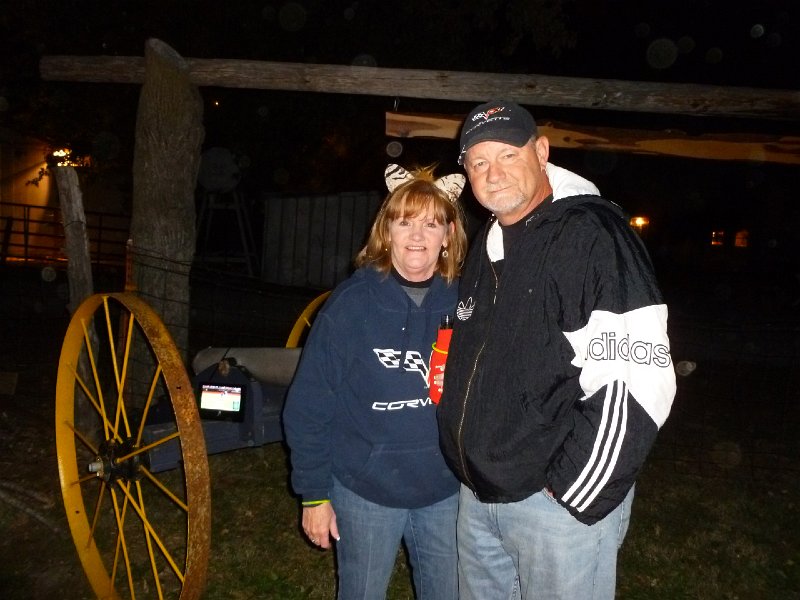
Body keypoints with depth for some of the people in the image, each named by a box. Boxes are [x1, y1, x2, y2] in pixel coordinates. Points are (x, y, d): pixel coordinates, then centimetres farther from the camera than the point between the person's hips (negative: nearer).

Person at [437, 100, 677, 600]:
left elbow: (635, 381, -24)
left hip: (563, 499, -8)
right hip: (477, 494, 8)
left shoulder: (592, 234, -17)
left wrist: (573, 492, -20)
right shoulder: (488, 244, 10)